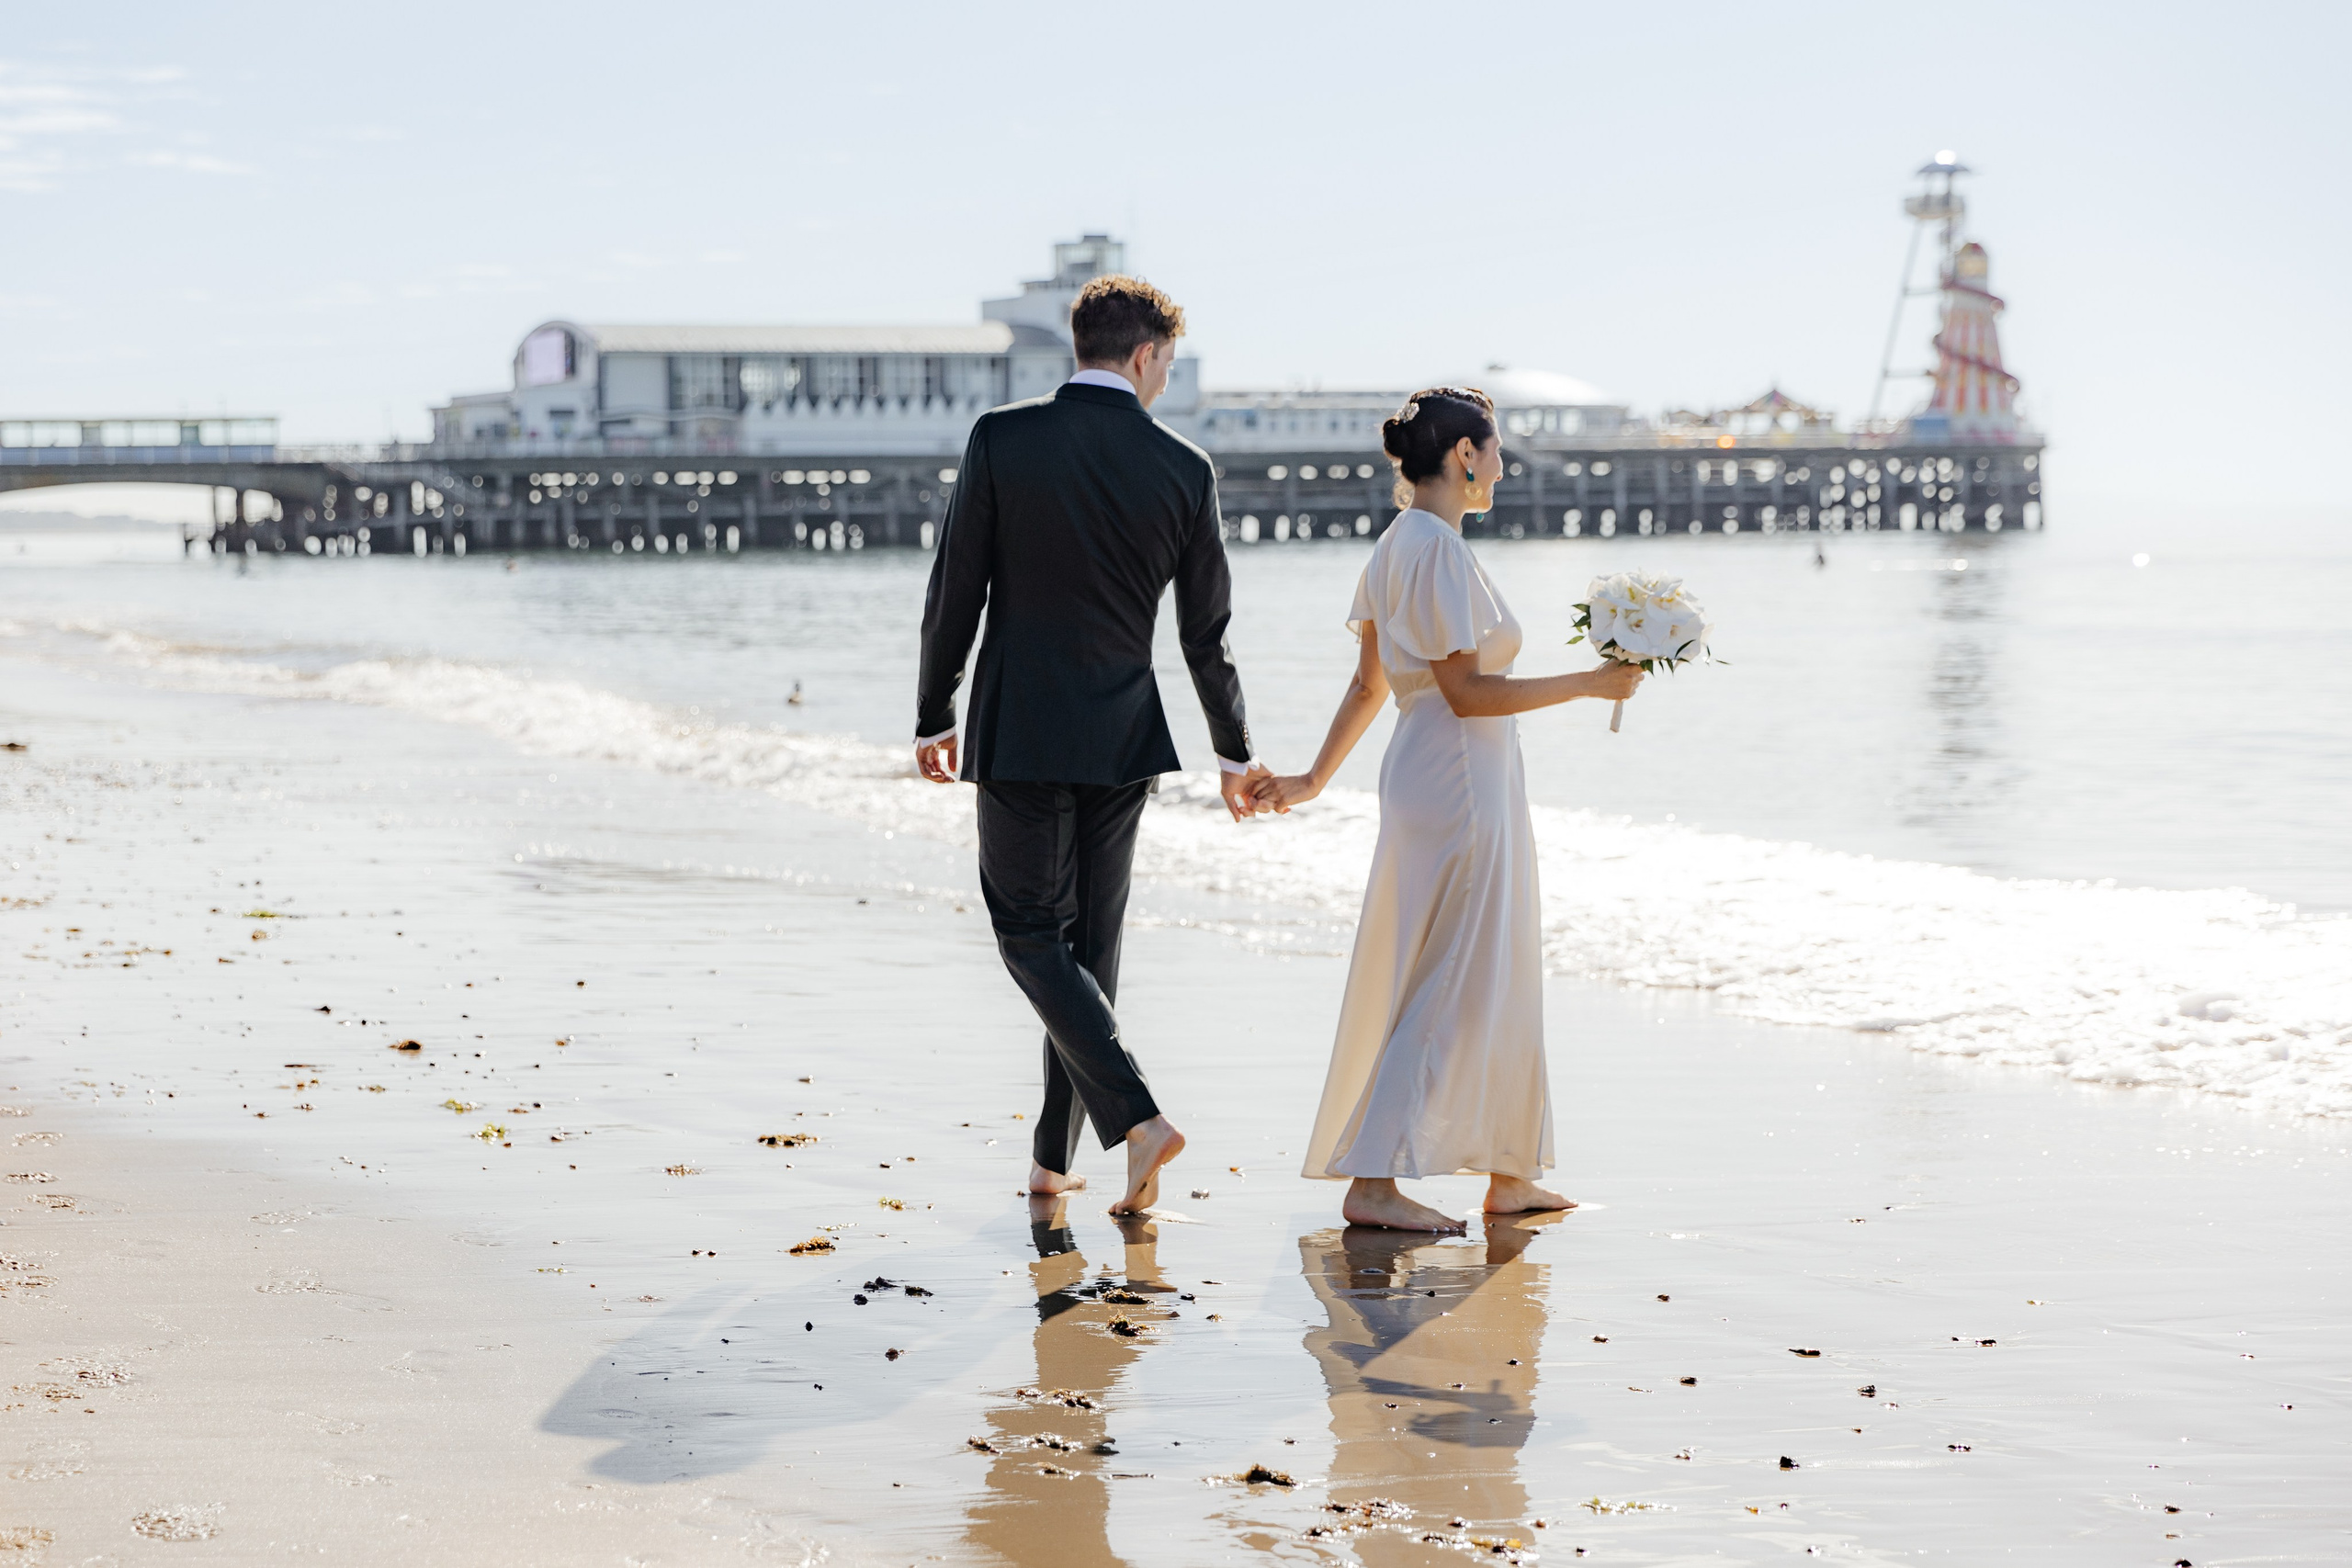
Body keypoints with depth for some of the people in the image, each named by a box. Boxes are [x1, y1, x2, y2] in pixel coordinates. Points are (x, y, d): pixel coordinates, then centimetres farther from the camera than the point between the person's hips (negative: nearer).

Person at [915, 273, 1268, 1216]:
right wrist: (1233, 754, 18)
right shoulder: (1184, 469, -2)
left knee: (1032, 934, 3)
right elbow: (1207, 634, 5)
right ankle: (1053, 1156, 19)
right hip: (1123, 739, 3)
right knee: (1090, 943, 13)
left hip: (1017, 732, -3)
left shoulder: (1001, 439, -8)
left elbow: (955, 595, -5)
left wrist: (934, 717, 8)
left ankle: (1136, 1118, -14)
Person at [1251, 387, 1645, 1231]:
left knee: (1497, 977, 16)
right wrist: (1590, 683, -16)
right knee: (1450, 989, -5)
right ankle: (1373, 1181, -4)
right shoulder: (1438, 548, -17)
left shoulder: (1396, 544, 11)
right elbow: (1466, 692, -21)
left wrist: (1316, 778, 19)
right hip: (1460, 786, -10)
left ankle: (1509, 1173, 24)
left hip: (1425, 776, 10)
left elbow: (1368, 684, 15)